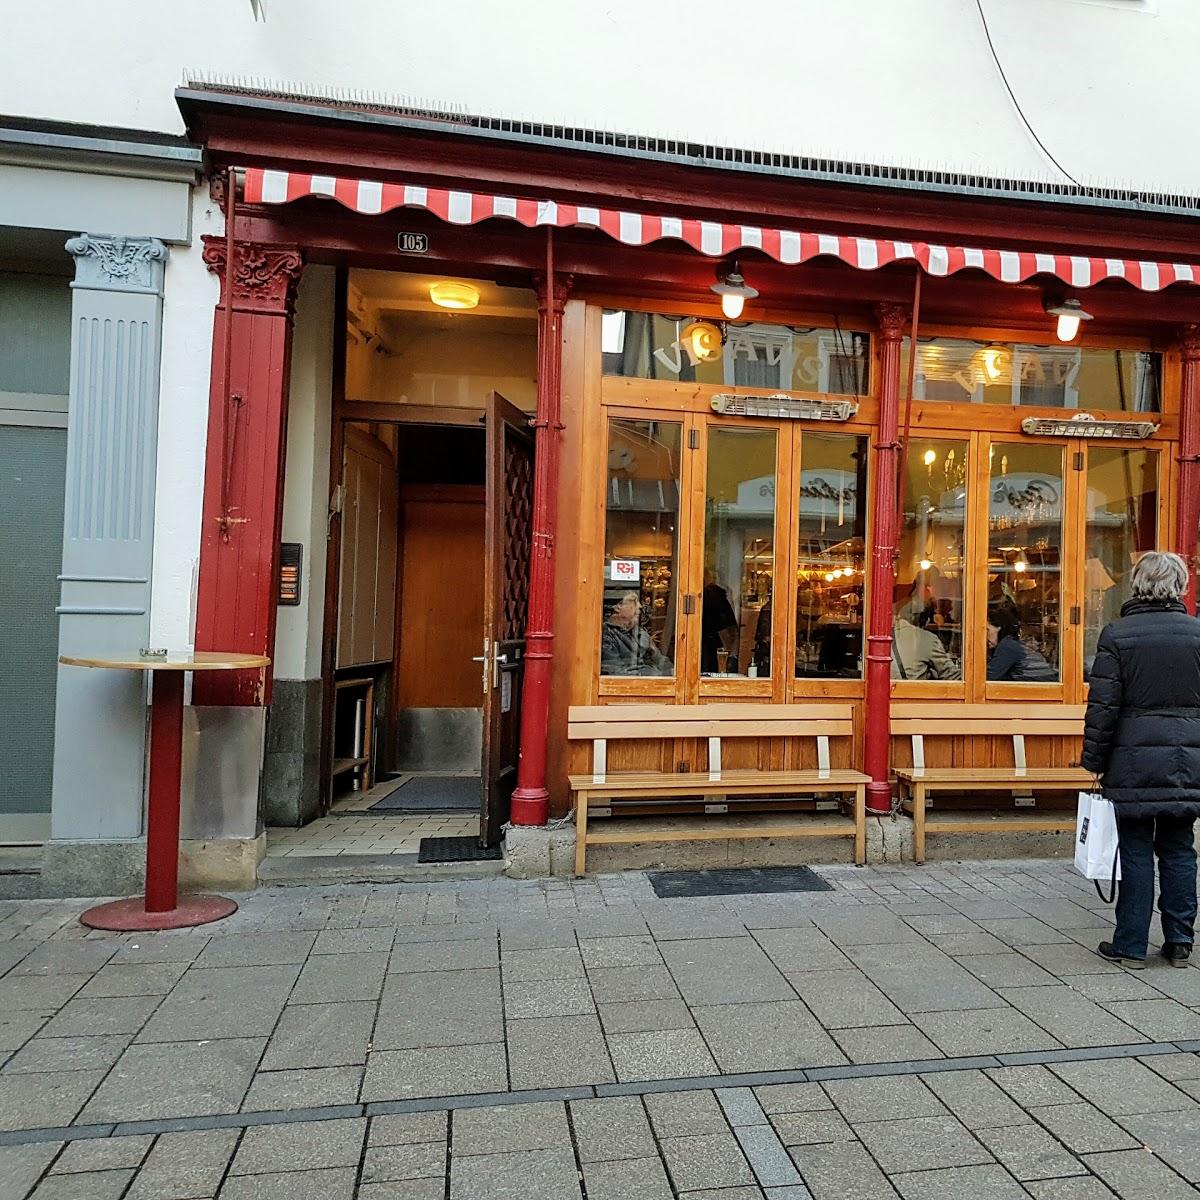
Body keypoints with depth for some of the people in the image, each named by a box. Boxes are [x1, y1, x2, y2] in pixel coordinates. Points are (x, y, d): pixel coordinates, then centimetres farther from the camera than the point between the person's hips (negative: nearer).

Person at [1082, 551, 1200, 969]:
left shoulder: (1117, 635, -8)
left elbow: (1103, 706, -8)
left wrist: (1095, 760, -1)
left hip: (1135, 761, -3)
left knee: (1136, 852, 4)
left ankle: (1131, 946, 11)